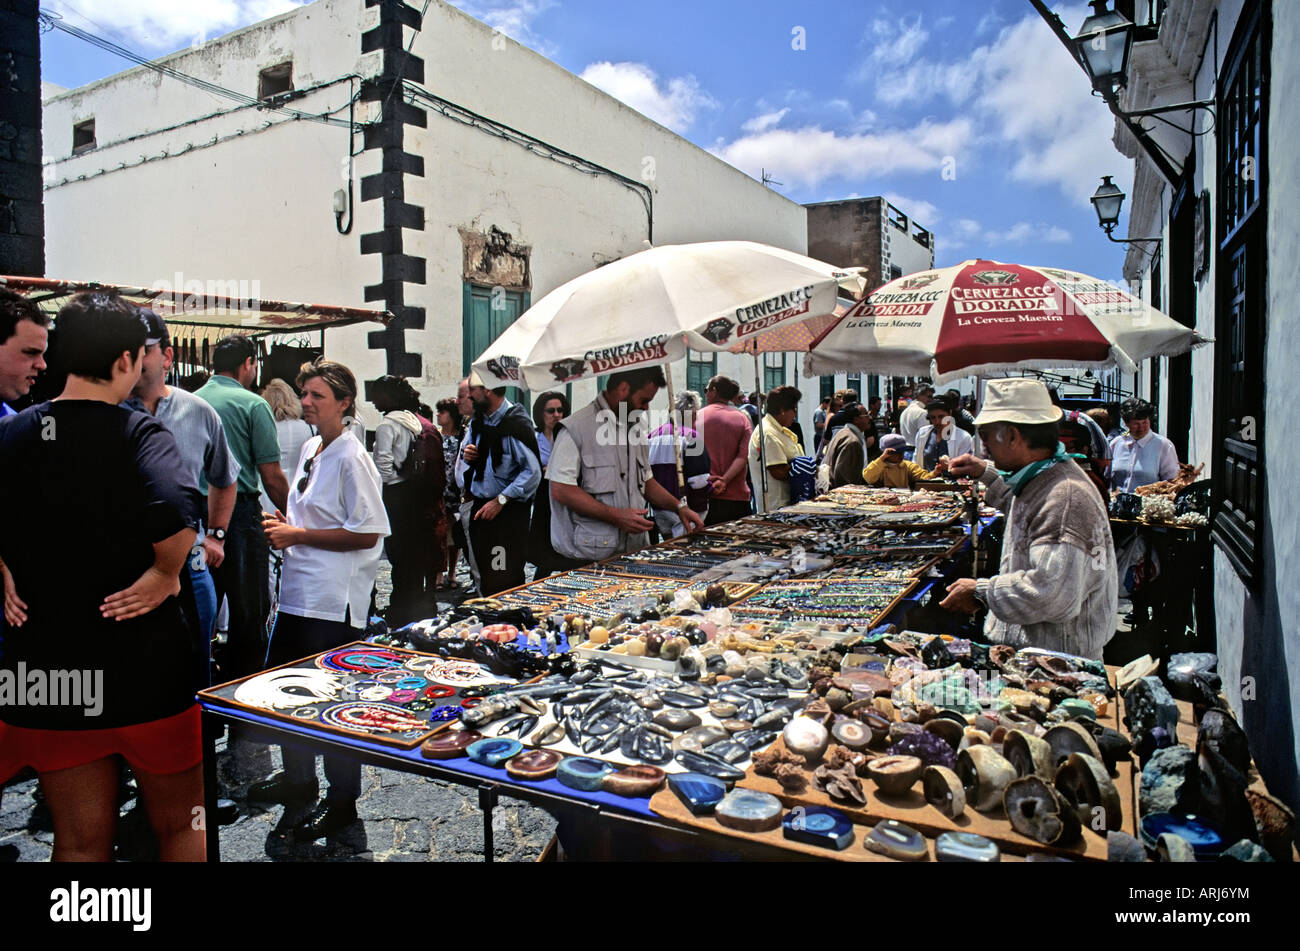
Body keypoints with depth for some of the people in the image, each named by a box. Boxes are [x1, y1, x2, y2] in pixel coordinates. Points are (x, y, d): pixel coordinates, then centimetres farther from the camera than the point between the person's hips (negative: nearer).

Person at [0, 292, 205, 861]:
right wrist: (165, 575, -16)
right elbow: (176, 521, -33)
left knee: (80, 843, 19)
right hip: (146, 670, -4)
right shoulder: (141, 435, -15)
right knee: (181, 825, 17)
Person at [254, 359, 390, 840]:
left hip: (334, 600, -9)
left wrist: (299, 536, -15)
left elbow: (367, 534, -19)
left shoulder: (351, 458, -15)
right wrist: (284, 523, 4)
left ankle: (341, 800, 19)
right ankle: (298, 778, 39)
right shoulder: (310, 449, 11)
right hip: (298, 590, 9)